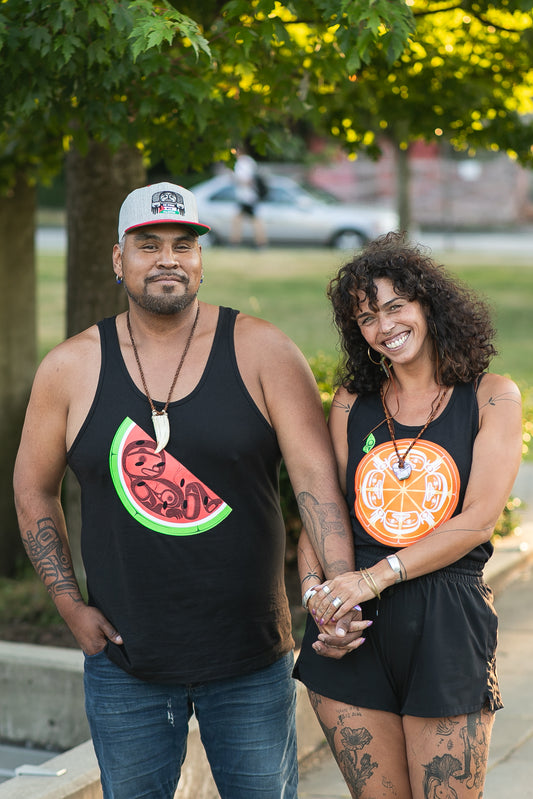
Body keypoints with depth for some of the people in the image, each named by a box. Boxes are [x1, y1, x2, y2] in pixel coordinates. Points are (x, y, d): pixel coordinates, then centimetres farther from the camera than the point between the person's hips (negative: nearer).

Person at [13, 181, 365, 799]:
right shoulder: (70, 369, 1)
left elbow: (317, 478, -9)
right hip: (124, 662, 1)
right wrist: (69, 604, 3)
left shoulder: (262, 352, -3)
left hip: (250, 658, -1)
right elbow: (34, 491, 11)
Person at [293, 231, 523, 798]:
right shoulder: (352, 404, 12)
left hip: (447, 624, -2)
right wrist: (316, 588, -9)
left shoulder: (491, 399, 3)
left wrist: (377, 576, -14)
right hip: (351, 625, 3)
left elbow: (477, 520, -7)